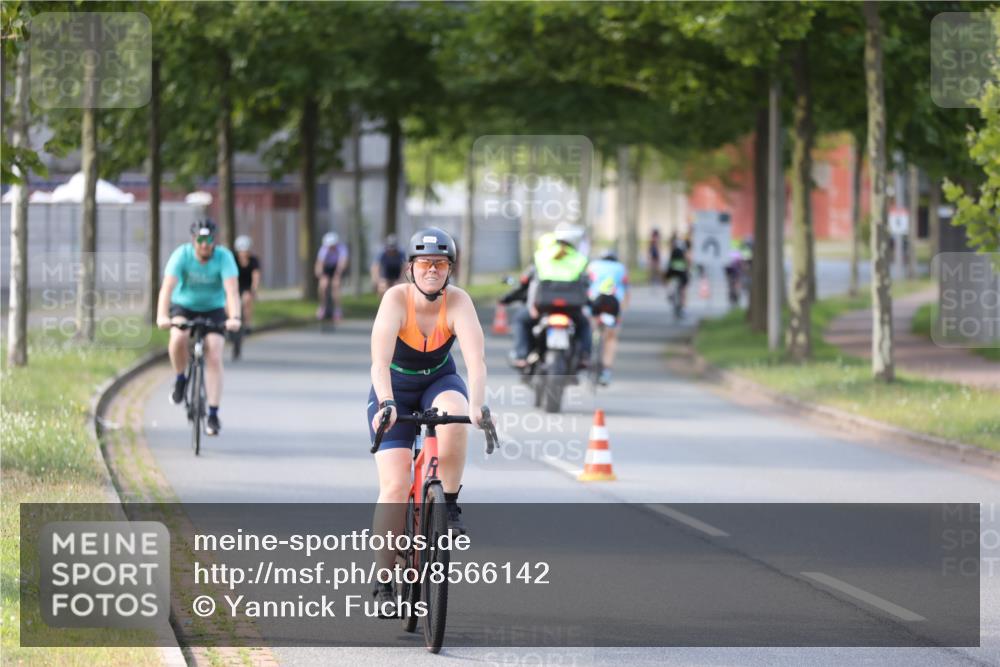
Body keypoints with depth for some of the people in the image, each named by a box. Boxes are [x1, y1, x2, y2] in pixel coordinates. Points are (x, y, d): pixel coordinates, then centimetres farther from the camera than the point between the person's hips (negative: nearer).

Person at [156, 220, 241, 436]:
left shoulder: (224, 257, -21)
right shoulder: (181, 255, -22)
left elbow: (232, 289, -31)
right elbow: (167, 287, -32)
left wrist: (234, 318, -48)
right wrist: (162, 316, -48)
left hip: (213, 310, 1)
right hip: (183, 306, -1)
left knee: (214, 357, -14)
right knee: (179, 338, -32)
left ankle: (213, 414, -10)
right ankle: (180, 379, -4)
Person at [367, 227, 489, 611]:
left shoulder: (458, 302, -22)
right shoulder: (396, 299, -26)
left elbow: (476, 359, -34)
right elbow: (380, 360, -38)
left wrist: (476, 405, -50)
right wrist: (386, 405, -54)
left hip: (439, 381, 1)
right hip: (395, 388, -1)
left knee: (454, 417, -36)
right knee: (394, 485, -14)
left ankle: (450, 505, -16)